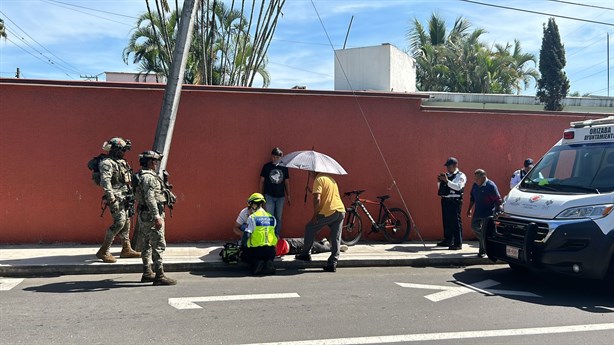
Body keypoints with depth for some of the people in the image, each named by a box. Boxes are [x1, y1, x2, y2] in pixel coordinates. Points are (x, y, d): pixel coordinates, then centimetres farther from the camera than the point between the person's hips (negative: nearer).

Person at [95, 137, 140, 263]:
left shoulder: (121, 162, 17)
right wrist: (112, 198, -30)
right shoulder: (107, 163, -12)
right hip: (116, 198, -9)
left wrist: (131, 196, 23)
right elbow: (105, 181, -23)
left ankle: (126, 249, 22)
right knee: (119, 222, -15)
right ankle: (103, 251, -7)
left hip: (125, 197, 9)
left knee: (126, 221, 12)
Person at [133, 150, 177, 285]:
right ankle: (160, 276, -6)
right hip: (151, 215, -11)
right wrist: (157, 217, -27)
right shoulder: (149, 177, -17)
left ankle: (147, 273, 23)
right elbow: (150, 198, -25)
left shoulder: (142, 176, 15)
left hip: (143, 215, 11)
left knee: (147, 245, 15)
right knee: (158, 245, -7)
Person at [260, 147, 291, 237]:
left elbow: (287, 182, 9)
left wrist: (288, 195, 9)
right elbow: (262, 181, 2)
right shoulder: (267, 166, -3)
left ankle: (277, 235, 22)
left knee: (279, 217, 11)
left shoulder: (284, 167, 2)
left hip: (280, 196, 2)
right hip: (269, 196, -2)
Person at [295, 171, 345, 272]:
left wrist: (314, 215, -9)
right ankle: (332, 264, 6)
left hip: (329, 212, -8)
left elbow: (317, 199, -15)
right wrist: (311, 191, 29)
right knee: (336, 239, 8)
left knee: (310, 228, 13)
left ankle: (306, 254, 20)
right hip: (341, 211, 8)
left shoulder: (318, 179, -5)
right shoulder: (330, 178, 23)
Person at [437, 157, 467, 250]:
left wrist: (447, 181, -24)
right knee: (446, 221, 13)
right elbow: (441, 187, 22)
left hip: (455, 201, -8)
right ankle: (448, 240, 24)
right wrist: (439, 181, 3)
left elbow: (458, 186, -21)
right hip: (445, 200, 8)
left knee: (456, 222, -8)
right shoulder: (446, 175, 18)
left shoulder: (460, 176, -4)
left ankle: (458, 243, -5)